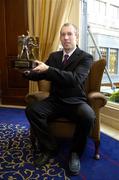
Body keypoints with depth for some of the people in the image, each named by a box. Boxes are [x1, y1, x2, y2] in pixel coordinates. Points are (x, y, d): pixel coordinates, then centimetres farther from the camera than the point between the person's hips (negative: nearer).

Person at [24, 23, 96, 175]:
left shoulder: (85, 57, -4)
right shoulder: (53, 56, 13)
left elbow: (76, 79, -22)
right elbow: (39, 75, 11)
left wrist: (48, 69, -32)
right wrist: (27, 72, -13)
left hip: (75, 102, -3)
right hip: (55, 101, 4)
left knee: (88, 116, -34)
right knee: (31, 109, -23)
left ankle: (75, 152, -6)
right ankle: (49, 147, -3)